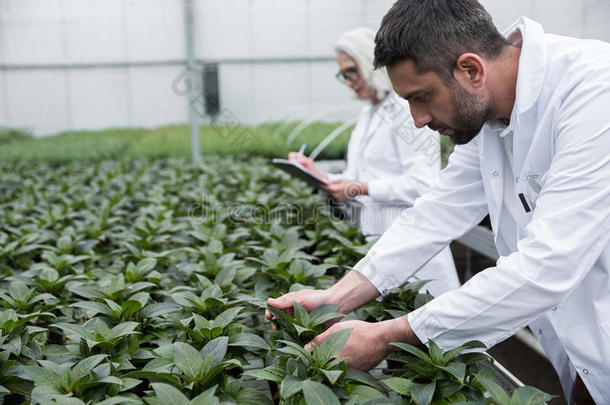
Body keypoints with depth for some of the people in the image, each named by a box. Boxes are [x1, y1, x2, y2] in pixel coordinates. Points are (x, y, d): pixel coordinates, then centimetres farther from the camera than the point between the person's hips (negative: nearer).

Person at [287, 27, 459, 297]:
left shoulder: (408, 110, -11)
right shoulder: (367, 115, 16)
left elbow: (422, 185, -18)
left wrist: (362, 188, -20)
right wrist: (320, 176, 4)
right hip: (377, 239, 8)